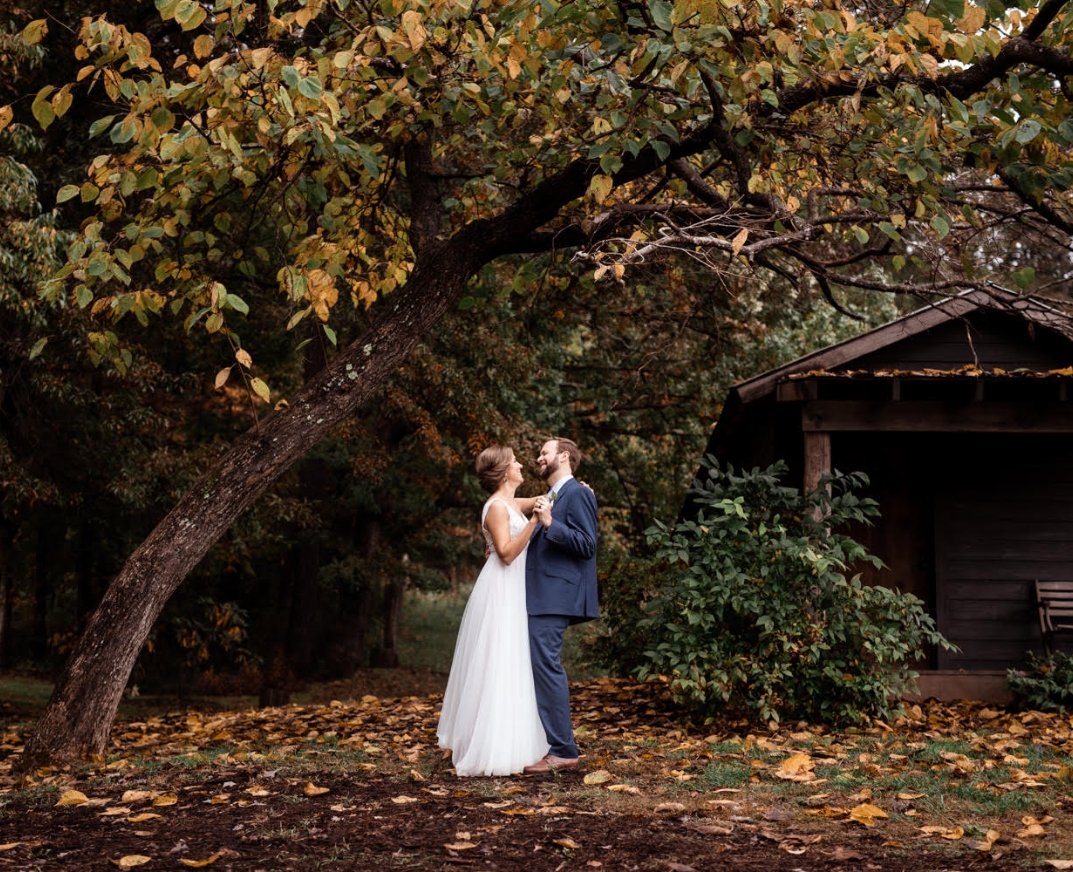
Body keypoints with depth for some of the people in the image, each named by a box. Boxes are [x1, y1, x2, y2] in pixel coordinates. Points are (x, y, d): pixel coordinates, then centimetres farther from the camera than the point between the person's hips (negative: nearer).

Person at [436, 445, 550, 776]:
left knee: (503, 668, 13)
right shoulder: (497, 507, -14)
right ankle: (493, 750, -6)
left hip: (511, 594, 10)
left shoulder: (512, 504, 12)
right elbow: (507, 553, -21)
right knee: (498, 668, -9)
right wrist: (534, 522, -25)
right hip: (500, 594, -10)